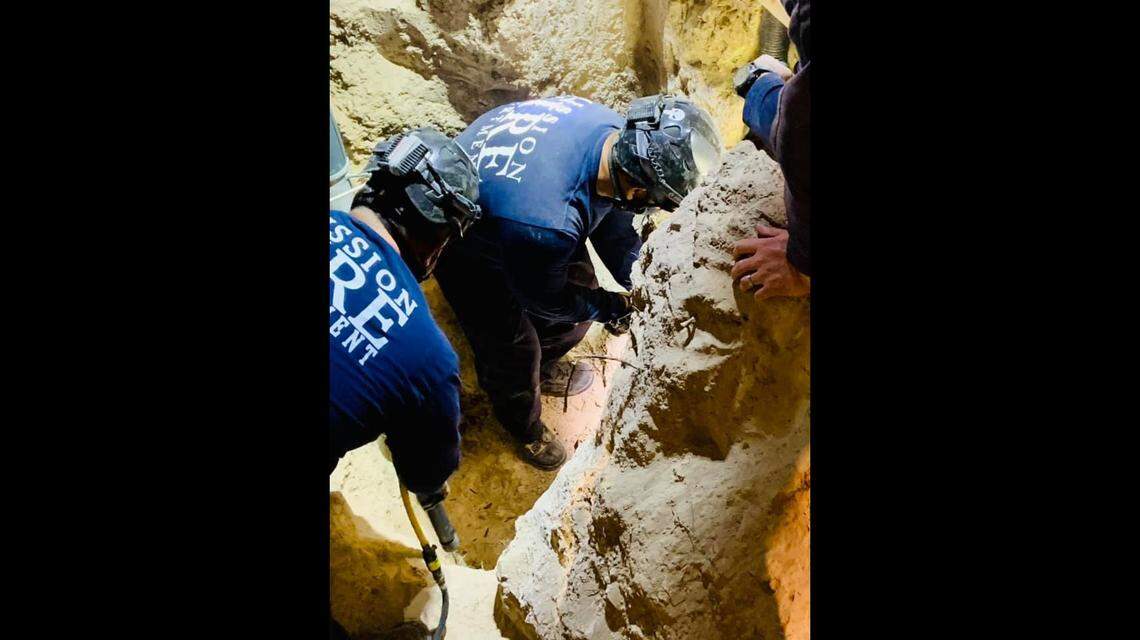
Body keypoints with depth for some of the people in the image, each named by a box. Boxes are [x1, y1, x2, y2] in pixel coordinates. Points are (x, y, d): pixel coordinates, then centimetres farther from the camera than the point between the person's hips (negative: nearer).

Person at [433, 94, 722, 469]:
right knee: (514, 349, 4)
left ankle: (544, 367, 48)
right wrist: (612, 307, -9)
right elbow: (543, 298, -22)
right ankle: (523, 427, 39)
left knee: (581, 289, 15)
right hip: (466, 250, -7)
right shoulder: (545, 226, -46)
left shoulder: (616, 134, -24)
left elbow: (613, 218, -3)